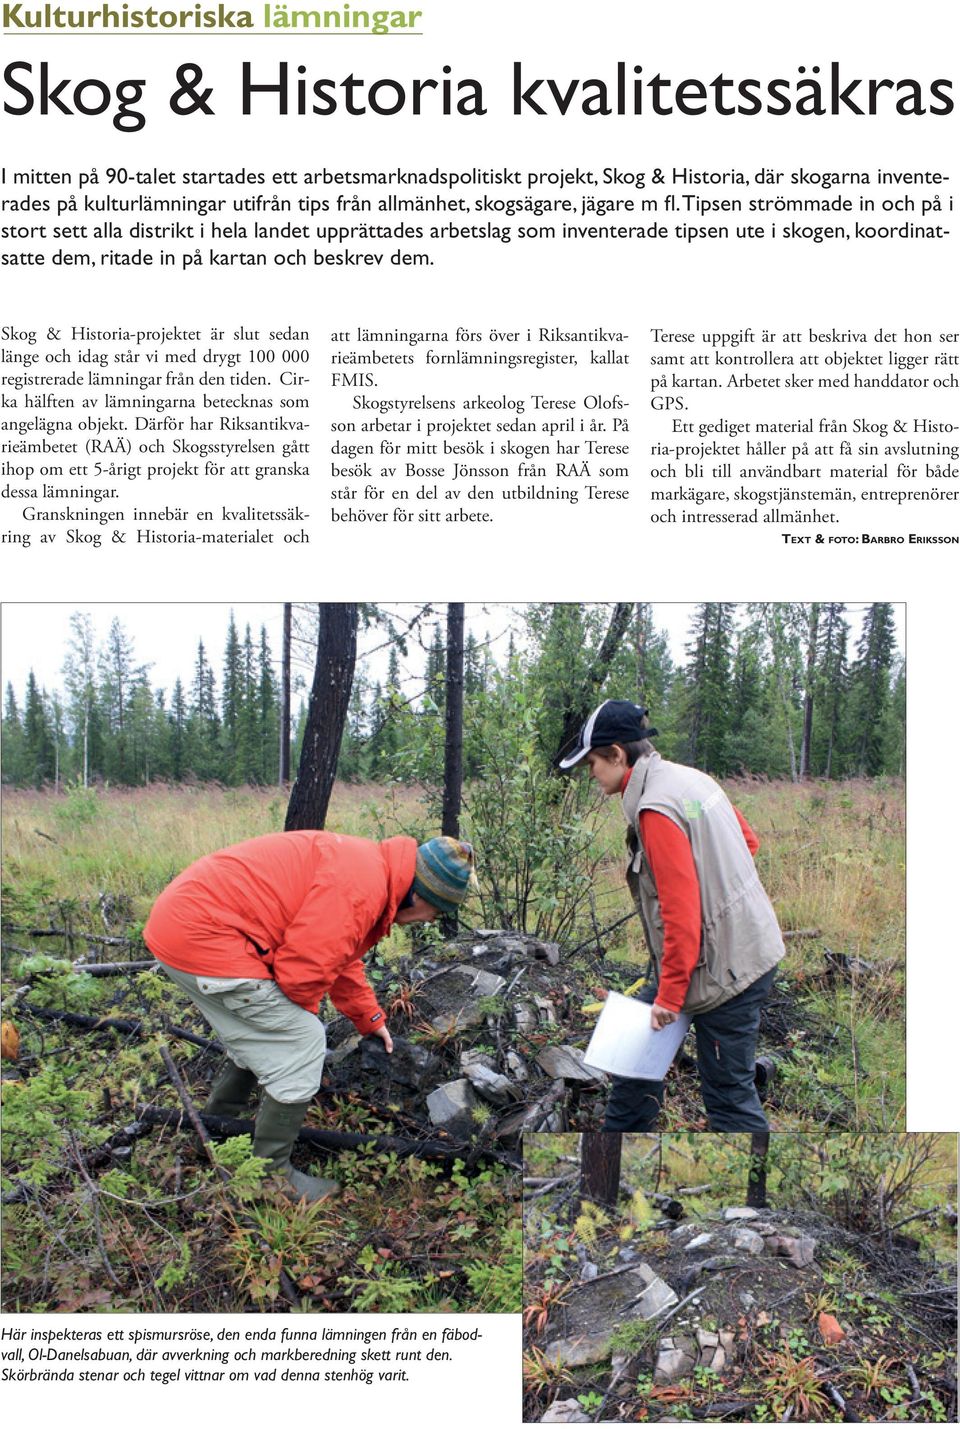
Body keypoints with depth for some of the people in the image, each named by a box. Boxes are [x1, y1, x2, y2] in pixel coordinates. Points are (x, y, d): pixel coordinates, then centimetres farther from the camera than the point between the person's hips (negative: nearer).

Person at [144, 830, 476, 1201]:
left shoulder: (365, 865, 15)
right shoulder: (362, 882, -19)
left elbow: (341, 958, 30)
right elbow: (304, 964, -20)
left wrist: (372, 1021, 35)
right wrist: (306, 1007, 3)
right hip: (202, 936, -11)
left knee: (256, 1040, 26)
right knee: (303, 1044, -3)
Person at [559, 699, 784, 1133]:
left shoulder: (655, 808, -22)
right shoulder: (690, 777, 7)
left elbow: (681, 910, -24)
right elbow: (749, 840, 17)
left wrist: (670, 995, -17)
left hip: (723, 966, -10)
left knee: (727, 1092, 2)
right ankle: (622, 1126, 35)